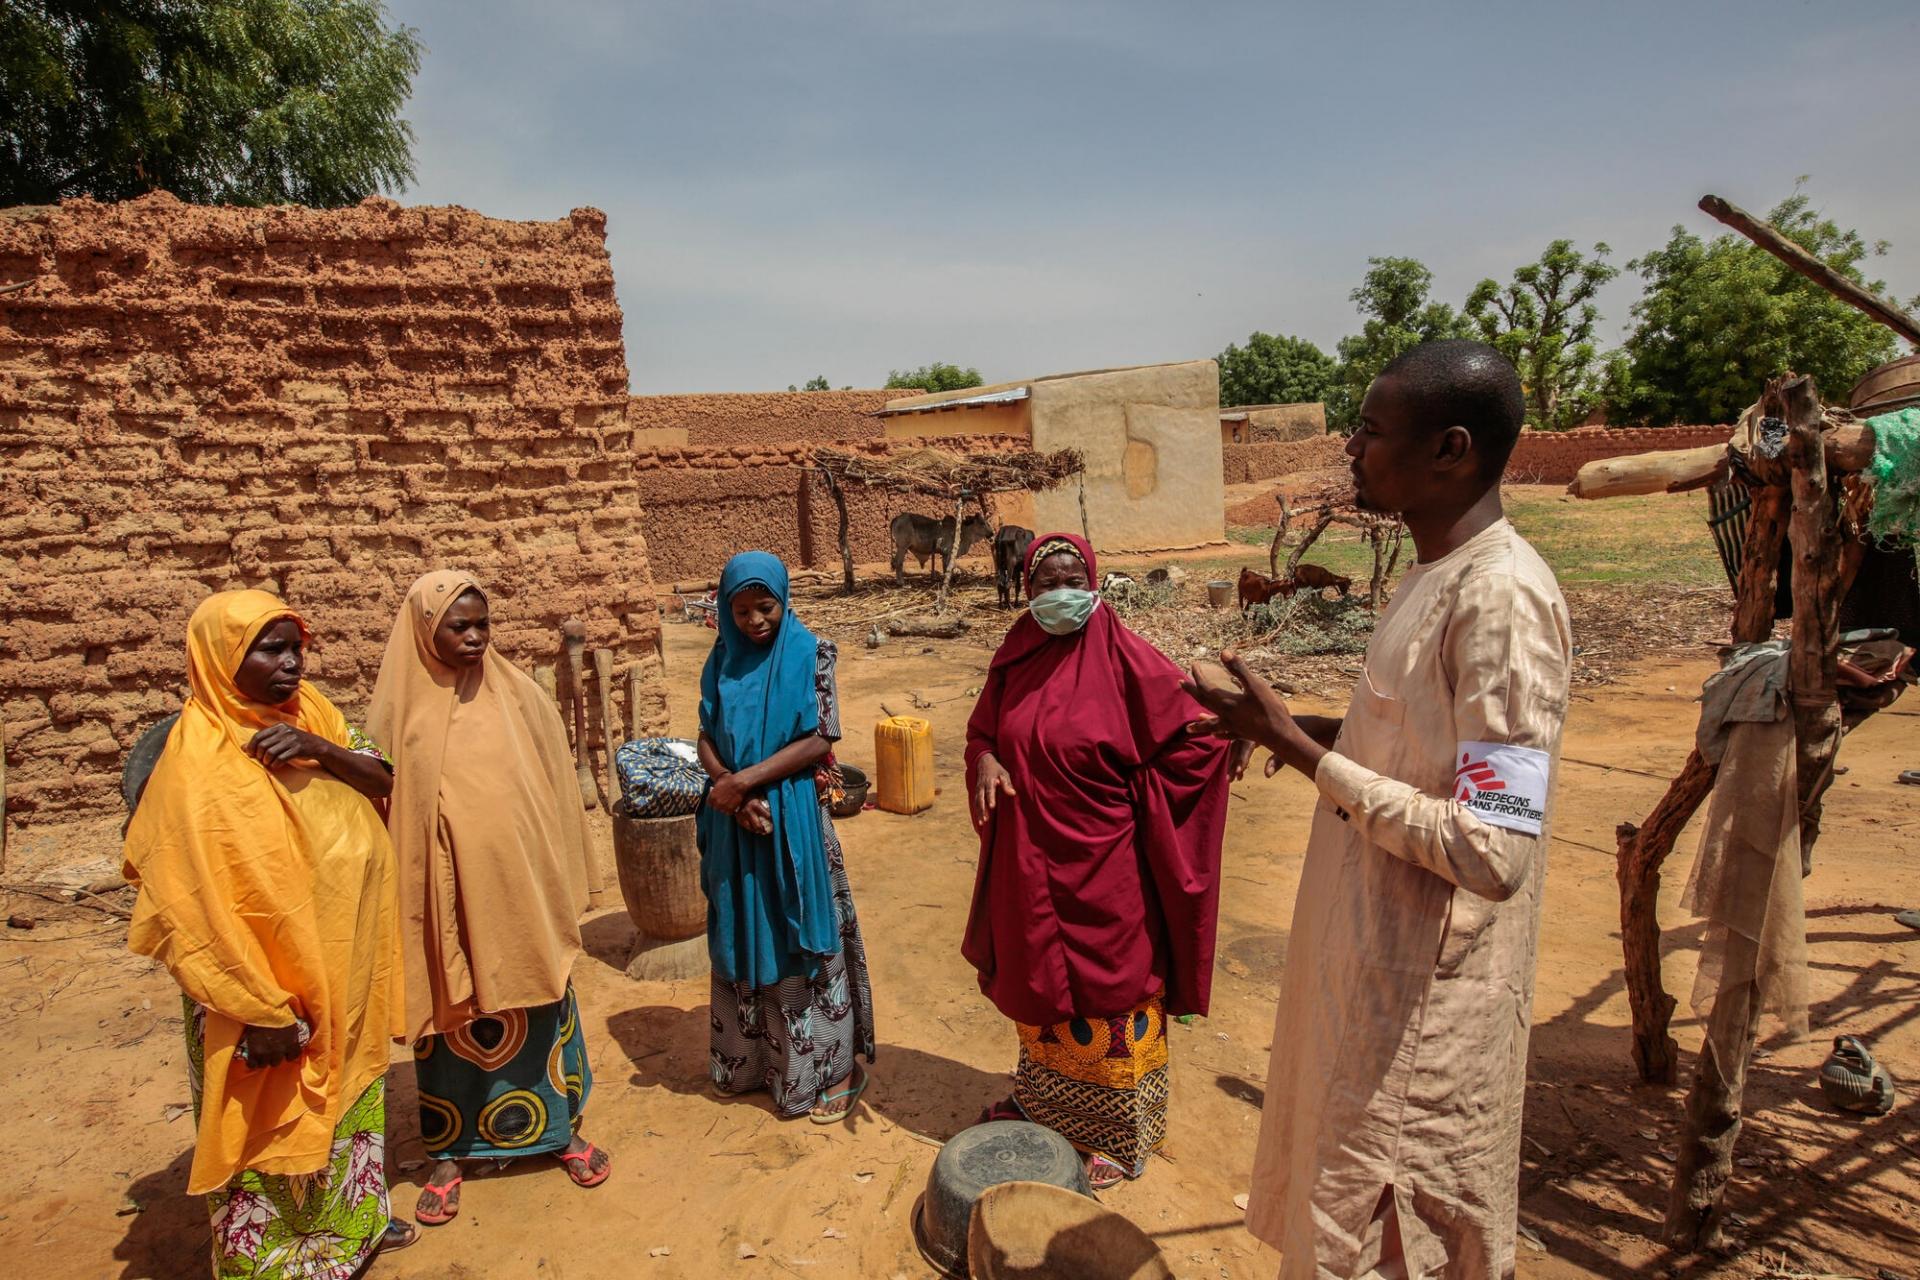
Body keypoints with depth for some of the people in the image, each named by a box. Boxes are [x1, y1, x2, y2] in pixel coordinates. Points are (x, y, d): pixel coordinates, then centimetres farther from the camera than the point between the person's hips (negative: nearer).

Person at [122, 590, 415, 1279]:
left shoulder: (307, 711, -2)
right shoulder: (200, 758, -22)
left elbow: (381, 780, -4)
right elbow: (201, 902, -23)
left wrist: (321, 750, -24)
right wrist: (261, 1011, -21)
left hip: (341, 967, 8)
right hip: (268, 980, -7)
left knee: (347, 1092, 25)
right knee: (270, 1119, 12)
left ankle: (350, 1220, 47)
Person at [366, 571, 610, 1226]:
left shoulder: (518, 694, -4)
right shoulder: (400, 710, -5)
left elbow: (555, 789, 2)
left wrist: (562, 880, 3)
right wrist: (400, 901, 1)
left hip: (519, 886, 1)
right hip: (443, 896, 0)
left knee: (539, 1012, 14)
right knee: (448, 1021, 14)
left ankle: (562, 1129, 34)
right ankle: (448, 1154, 35)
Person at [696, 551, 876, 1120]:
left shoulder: (809, 652, -7)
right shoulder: (722, 660, 5)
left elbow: (819, 740, -13)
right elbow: (707, 739, 3)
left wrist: (746, 780, -19)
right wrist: (734, 796, -14)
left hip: (793, 818, -4)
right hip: (734, 818, 4)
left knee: (798, 936, 4)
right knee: (741, 936, 14)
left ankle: (829, 1070, 20)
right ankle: (747, 1062, 33)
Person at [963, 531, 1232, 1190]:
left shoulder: (1125, 659, -16)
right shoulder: (1015, 659, 1)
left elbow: (1197, 741, -14)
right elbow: (983, 729, 13)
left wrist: (1131, 801, -11)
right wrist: (985, 760, -9)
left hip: (1102, 864, -5)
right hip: (1031, 862, 5)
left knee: (1108, 990, 9)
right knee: (1038, 978, 21)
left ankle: (1121, 1135, 28)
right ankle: (1041, 1094, 44)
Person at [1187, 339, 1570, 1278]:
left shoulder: (1503, 598, -24)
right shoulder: (1434, 574, 7)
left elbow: (1490, 854, -28)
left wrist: (1301, 751, -24)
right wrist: (1290, 726, 5)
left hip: (1425, 1014, -9)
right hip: (1375, 971, 9)